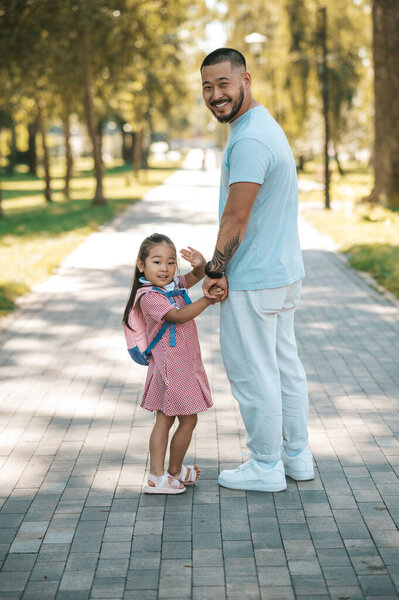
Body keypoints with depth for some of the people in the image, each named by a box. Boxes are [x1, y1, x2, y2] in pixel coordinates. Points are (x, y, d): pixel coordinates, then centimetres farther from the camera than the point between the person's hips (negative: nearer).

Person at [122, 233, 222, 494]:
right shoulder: (150, 297, -19)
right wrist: (206, 300, -30)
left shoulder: (173, 284, 8)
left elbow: (196, 276, 7)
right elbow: (179, 316, -26)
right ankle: (174, 472, 18)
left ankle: (157, 476, 15)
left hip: (185, 364, 9)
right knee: (188, 420, 2)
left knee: (165, 421, 10)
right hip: (171, 367, -9)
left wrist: (200, 264, -16)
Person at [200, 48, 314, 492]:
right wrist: (218, 265, 10)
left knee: (252, 373, 1)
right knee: (285, 364, 16)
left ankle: (266, 467, 14)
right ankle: (296, 456, 27)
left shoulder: (249, 141, -22)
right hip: (283, 271, 10)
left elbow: (235, 218, -22)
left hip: (252, 281, -10)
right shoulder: (266, 126, 12)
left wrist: (214, 271, -10)